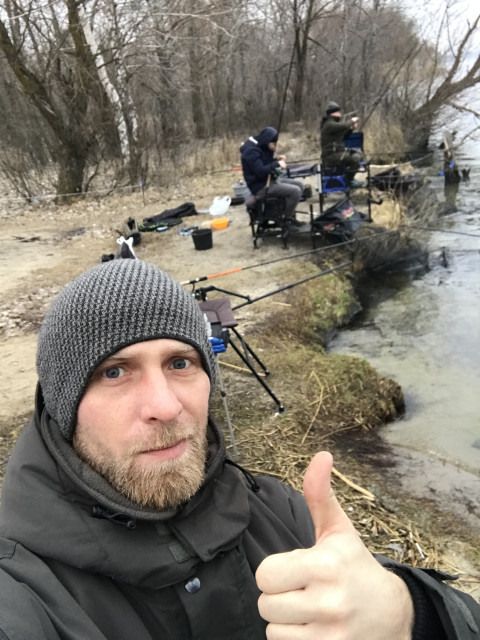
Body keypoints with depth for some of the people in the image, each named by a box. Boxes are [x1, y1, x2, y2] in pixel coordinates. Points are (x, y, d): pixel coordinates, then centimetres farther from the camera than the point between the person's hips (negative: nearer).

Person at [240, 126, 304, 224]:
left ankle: (290, 214, 15)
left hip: (271, 179, 11)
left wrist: (277, 160, 1)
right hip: (261, 186, -10)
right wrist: (277, 164, -23)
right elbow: (261, 171, -30)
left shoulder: (261, 147, 11)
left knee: (299, 185, 8)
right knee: (295, 191, -21)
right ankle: (287, 220, -5)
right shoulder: (251, 151, -20)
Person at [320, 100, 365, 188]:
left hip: (338, 152, 11)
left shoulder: (335, 122, 18)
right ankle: (349, 181, -8)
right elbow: (343, 125, -31)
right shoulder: (329, 125, -16)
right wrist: (351, 121, -11)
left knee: (359, 153, 19)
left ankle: (349, 176, 23)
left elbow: (343, 136, 24)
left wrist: (351, 129, 7)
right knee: (355, 158, -25)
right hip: (330, 157, -11)